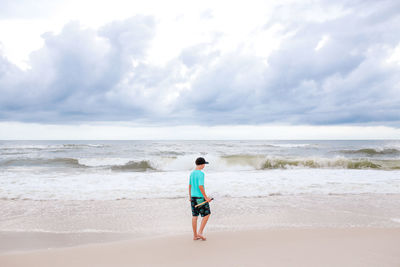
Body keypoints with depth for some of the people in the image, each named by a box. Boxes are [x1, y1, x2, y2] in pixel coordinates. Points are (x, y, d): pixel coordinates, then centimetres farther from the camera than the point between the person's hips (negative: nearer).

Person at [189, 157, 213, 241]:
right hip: (200, 197, -8)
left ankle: (195, 235, 15)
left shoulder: (192, 173, 10)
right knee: (206, 214, 5)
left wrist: (190, 196, 24)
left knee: (194, 216, 10)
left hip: (193, 197, 8)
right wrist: (206, 197, -17)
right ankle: (200, 232, 1)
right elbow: (200, 186, -22)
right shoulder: (201, 173, -15)